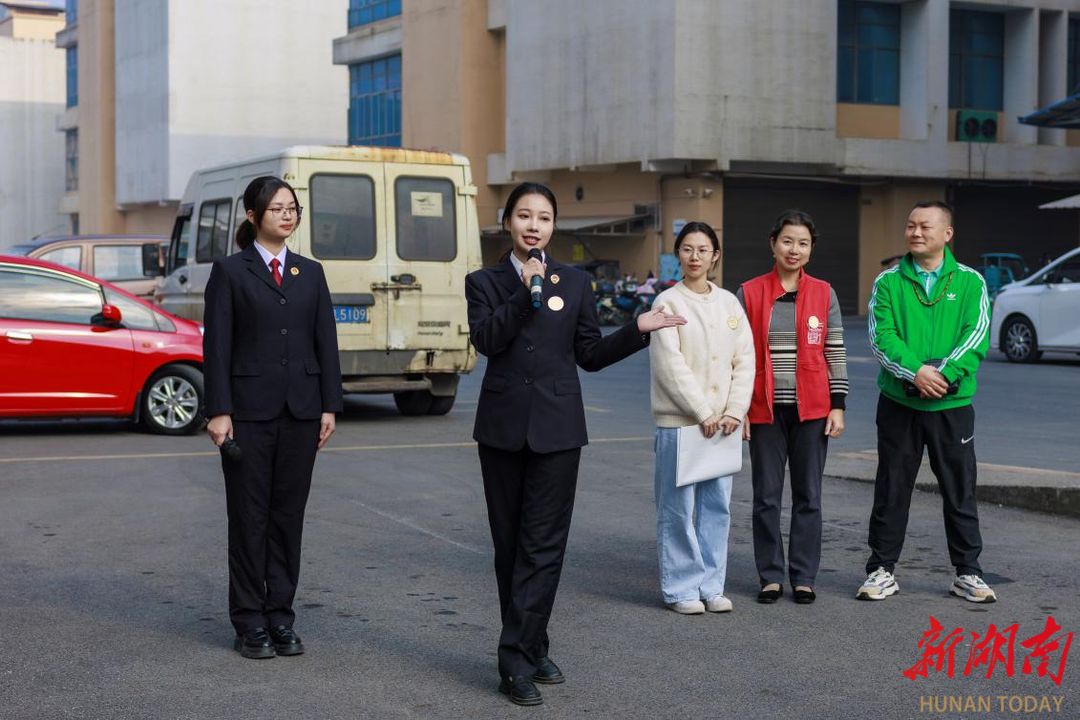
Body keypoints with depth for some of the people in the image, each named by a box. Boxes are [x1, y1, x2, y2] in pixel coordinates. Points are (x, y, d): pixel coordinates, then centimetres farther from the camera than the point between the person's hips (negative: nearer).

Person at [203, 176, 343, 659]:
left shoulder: (311, 273, 11)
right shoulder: (230, 272, 0)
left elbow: (326, 343, 9)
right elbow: (216, 346, -4)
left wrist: (329, 406, 2)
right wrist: (218, 411, -11)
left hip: (300, 410, 3)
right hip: (249, 410, -3)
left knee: (289, 514, 6)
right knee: (249, 516, 2)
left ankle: (280, 617, 15)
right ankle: (249, 623, 9)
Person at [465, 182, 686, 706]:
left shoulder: (574, 283, 10)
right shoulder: (485, 282, 6)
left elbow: (590, 355, 11)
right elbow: (485, 339, -11)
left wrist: (638, 329, 0)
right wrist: (525, 292, -17)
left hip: (557, 427, 0)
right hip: (503, 426, 0)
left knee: (543, 544, -6)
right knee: (510, 544, 6)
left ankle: (518, 660, -5)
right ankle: (530, 649, 16)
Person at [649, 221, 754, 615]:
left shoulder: (729, 303, 10)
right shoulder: (668, 302, -3)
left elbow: (745, 360, 8)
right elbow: (670, 364, -10)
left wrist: (734, 411, -4)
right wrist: (703, 413, -13)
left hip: (722, 421, 4)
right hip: (678, 421, -4)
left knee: (717, 506, 6)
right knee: (678, 508, -2)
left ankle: (711, 586, 15)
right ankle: (681, 588, 8)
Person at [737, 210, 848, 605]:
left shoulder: (824, 294, 4)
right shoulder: (750, 293, 1)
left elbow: (835, 352, 5)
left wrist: (838, 405, 0)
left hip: (811, 409, 1)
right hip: (765, 409, 0)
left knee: (808, 495, 5)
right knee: (766, 496, 3)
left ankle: (804, 577, 13)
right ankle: (771, 576, 13)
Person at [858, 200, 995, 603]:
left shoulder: (970, 282, 3)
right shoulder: (888, 283, 4)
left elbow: (977, 337, -7)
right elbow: (881, 337, -7)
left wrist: (943, 373, -21)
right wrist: (915, 372, -22)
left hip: (952, 404, 0)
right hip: (898, 402, 0)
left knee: (960, 491, 6)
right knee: (891, 490, 6)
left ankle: (967, 572, 17)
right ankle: (882, 570, 16)